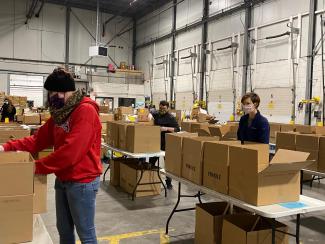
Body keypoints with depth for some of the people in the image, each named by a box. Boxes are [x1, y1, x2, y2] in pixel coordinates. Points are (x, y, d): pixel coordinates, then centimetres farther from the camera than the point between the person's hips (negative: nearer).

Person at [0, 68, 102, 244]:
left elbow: (71, 151, -27)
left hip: (82, 181, -8)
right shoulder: (60, 113, 9)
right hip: (62, 180, 9)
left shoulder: (86, 111, -20)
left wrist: (37, 167, -18)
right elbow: (38, 140, 8)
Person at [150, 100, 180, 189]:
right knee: (151, 162, 10)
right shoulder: (155, 114, 6)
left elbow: (177, 129, -11)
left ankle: (169, 183, 18)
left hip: (167, 143, -4)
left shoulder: (171, 118, -5)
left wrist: (166, 128, -22)